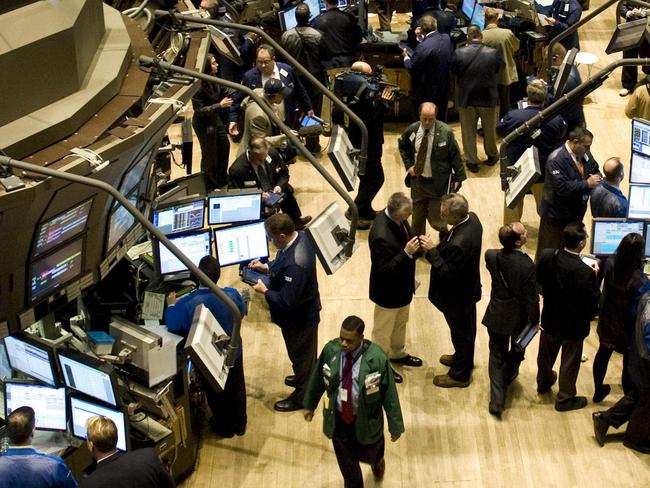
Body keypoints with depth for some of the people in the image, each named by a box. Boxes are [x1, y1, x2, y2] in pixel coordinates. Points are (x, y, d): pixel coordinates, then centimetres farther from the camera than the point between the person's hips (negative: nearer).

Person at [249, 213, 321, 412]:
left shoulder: (295, 265, -41)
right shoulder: (299, 237, -12)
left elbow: (287, 302, -34)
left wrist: (265, 291, -20)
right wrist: (266, 267, -1)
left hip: (299, 318, -8)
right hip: (305, 310, 9)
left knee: (301, 354, 15)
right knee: (305, 351, 31)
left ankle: (302, 396, 37)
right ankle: (306, 379, 55)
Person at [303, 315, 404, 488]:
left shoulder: (377, 358, -27)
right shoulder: (330, 350, -18)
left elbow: (390, 393, -17)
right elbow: (317, 378, 0)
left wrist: (395, 426, -9)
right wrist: (310, 405, 13)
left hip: (365, 421, -2)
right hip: (337, 418, 2)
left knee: (368, 454, 26)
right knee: (346, 463, 21)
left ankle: (377, 459, 64)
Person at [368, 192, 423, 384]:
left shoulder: (398, 218, -12)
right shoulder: (381, 236, -39)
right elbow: (385, 270, -32)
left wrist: (413, 246, -4)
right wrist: (407, 253, -40)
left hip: (402, 285, 8)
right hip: (388, 291, -8)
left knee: (400, 322, 31)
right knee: (383, 330, 17)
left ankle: (398, 354, 54)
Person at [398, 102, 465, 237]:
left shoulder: (445, 132, -16)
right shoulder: (412, 130, -6)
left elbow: (455, 155, -7)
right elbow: (402, 146, 15)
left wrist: (459, 177, -5)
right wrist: (408, 165, 3)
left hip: (438, 183, -3)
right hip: (417, 180, 4)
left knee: (435, 218, -2)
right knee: (418, 217, 16)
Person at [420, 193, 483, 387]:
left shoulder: (459, 244, -42)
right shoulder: (472, 218, -13)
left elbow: (449, 274, -31)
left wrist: (432, 250, -29)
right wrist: (439, 245, -8)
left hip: (457, 297, -9)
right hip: (468, 289, 9)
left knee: (461, 333, 14)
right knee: (467, 329, 29)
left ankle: (459, 375, 36)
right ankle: (464, 359, 53)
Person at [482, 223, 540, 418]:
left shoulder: (491, 256, -18)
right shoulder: (527, 265, -29)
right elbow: (531, 297, -18)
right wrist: (535, 320, -3)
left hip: (496, 316, 2)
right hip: (518, 318, -2)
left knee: (497, 356, 15)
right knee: (516, 351, 28)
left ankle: (497, 399, 8)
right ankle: (509, 374, 54)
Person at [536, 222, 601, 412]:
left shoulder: (546, 256, -21)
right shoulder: (585, 272, -36)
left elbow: (539, 279, -2)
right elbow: (593, 303, -23)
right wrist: (594, 276, -14)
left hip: (550, 319, 5)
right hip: (573, 325, -5)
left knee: (546, 354, 29)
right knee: (570, 363, 19)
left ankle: (544, 383, 55)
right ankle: (565, 399, 38)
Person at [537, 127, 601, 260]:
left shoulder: (584, 153, -1)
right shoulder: (556, 160, -25)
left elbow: (595, 170, 13)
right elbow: (562, 187, -31)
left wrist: (596, 178, -12)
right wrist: (587, 184, -28)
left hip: (576, 213, 8)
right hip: (557, 215, -7)